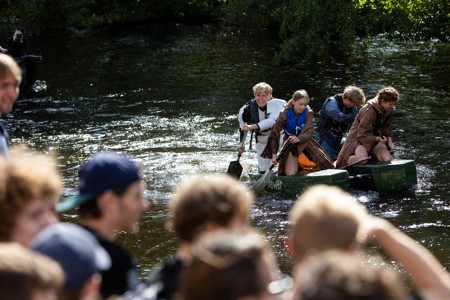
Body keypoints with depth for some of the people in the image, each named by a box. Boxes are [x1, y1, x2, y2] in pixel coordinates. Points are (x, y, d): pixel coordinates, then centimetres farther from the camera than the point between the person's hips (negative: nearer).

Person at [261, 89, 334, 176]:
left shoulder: (308, 112, -15)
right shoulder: (285, 114, -18)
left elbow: (309, 132, -24)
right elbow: (275, 133, -17)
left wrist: (299, 139, -46)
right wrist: (274, 154, -25)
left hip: (304, 142, 1)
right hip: (289, 144, -1)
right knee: (290, 173, -16)